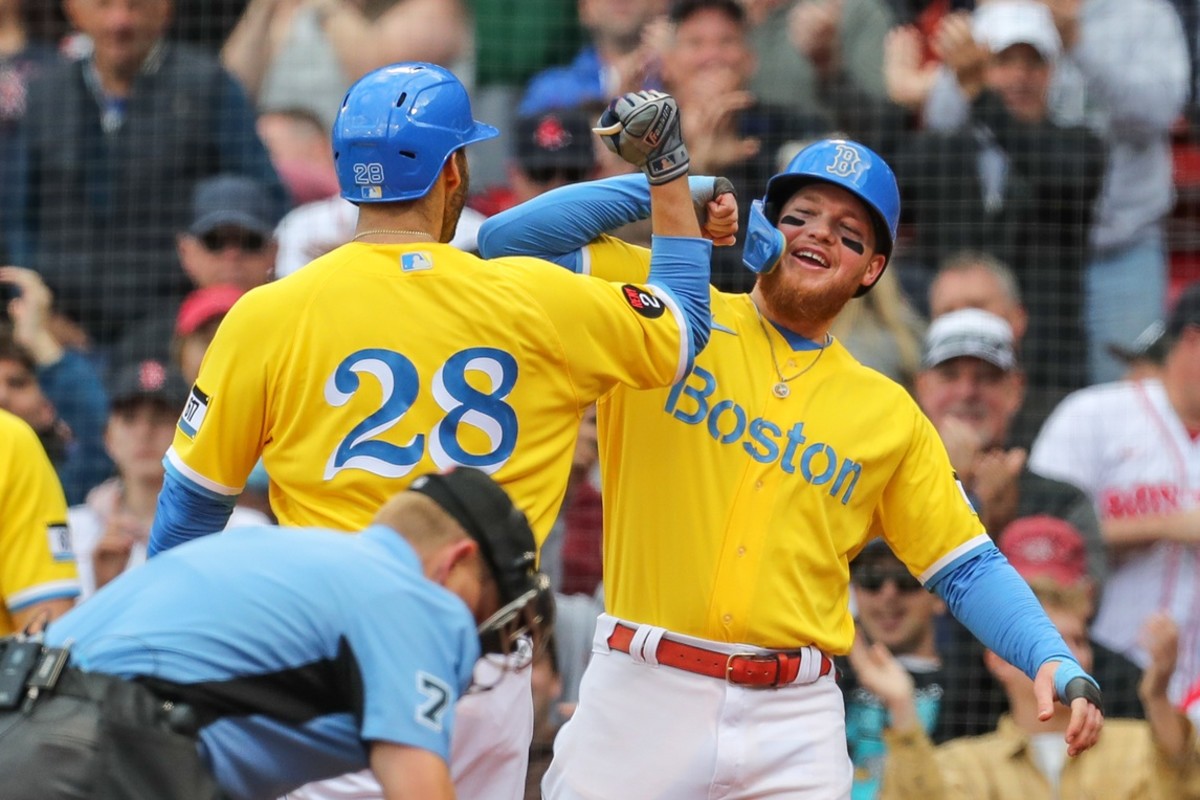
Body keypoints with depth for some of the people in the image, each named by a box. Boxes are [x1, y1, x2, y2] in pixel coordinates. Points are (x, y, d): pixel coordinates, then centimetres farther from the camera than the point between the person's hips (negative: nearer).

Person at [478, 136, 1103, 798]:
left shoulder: (890, 415, 13)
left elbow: (967, 567, 12)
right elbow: (509, 240, 0)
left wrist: (1055, 662, -5)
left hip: (794, 720, 2)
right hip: (642, 694, -2)